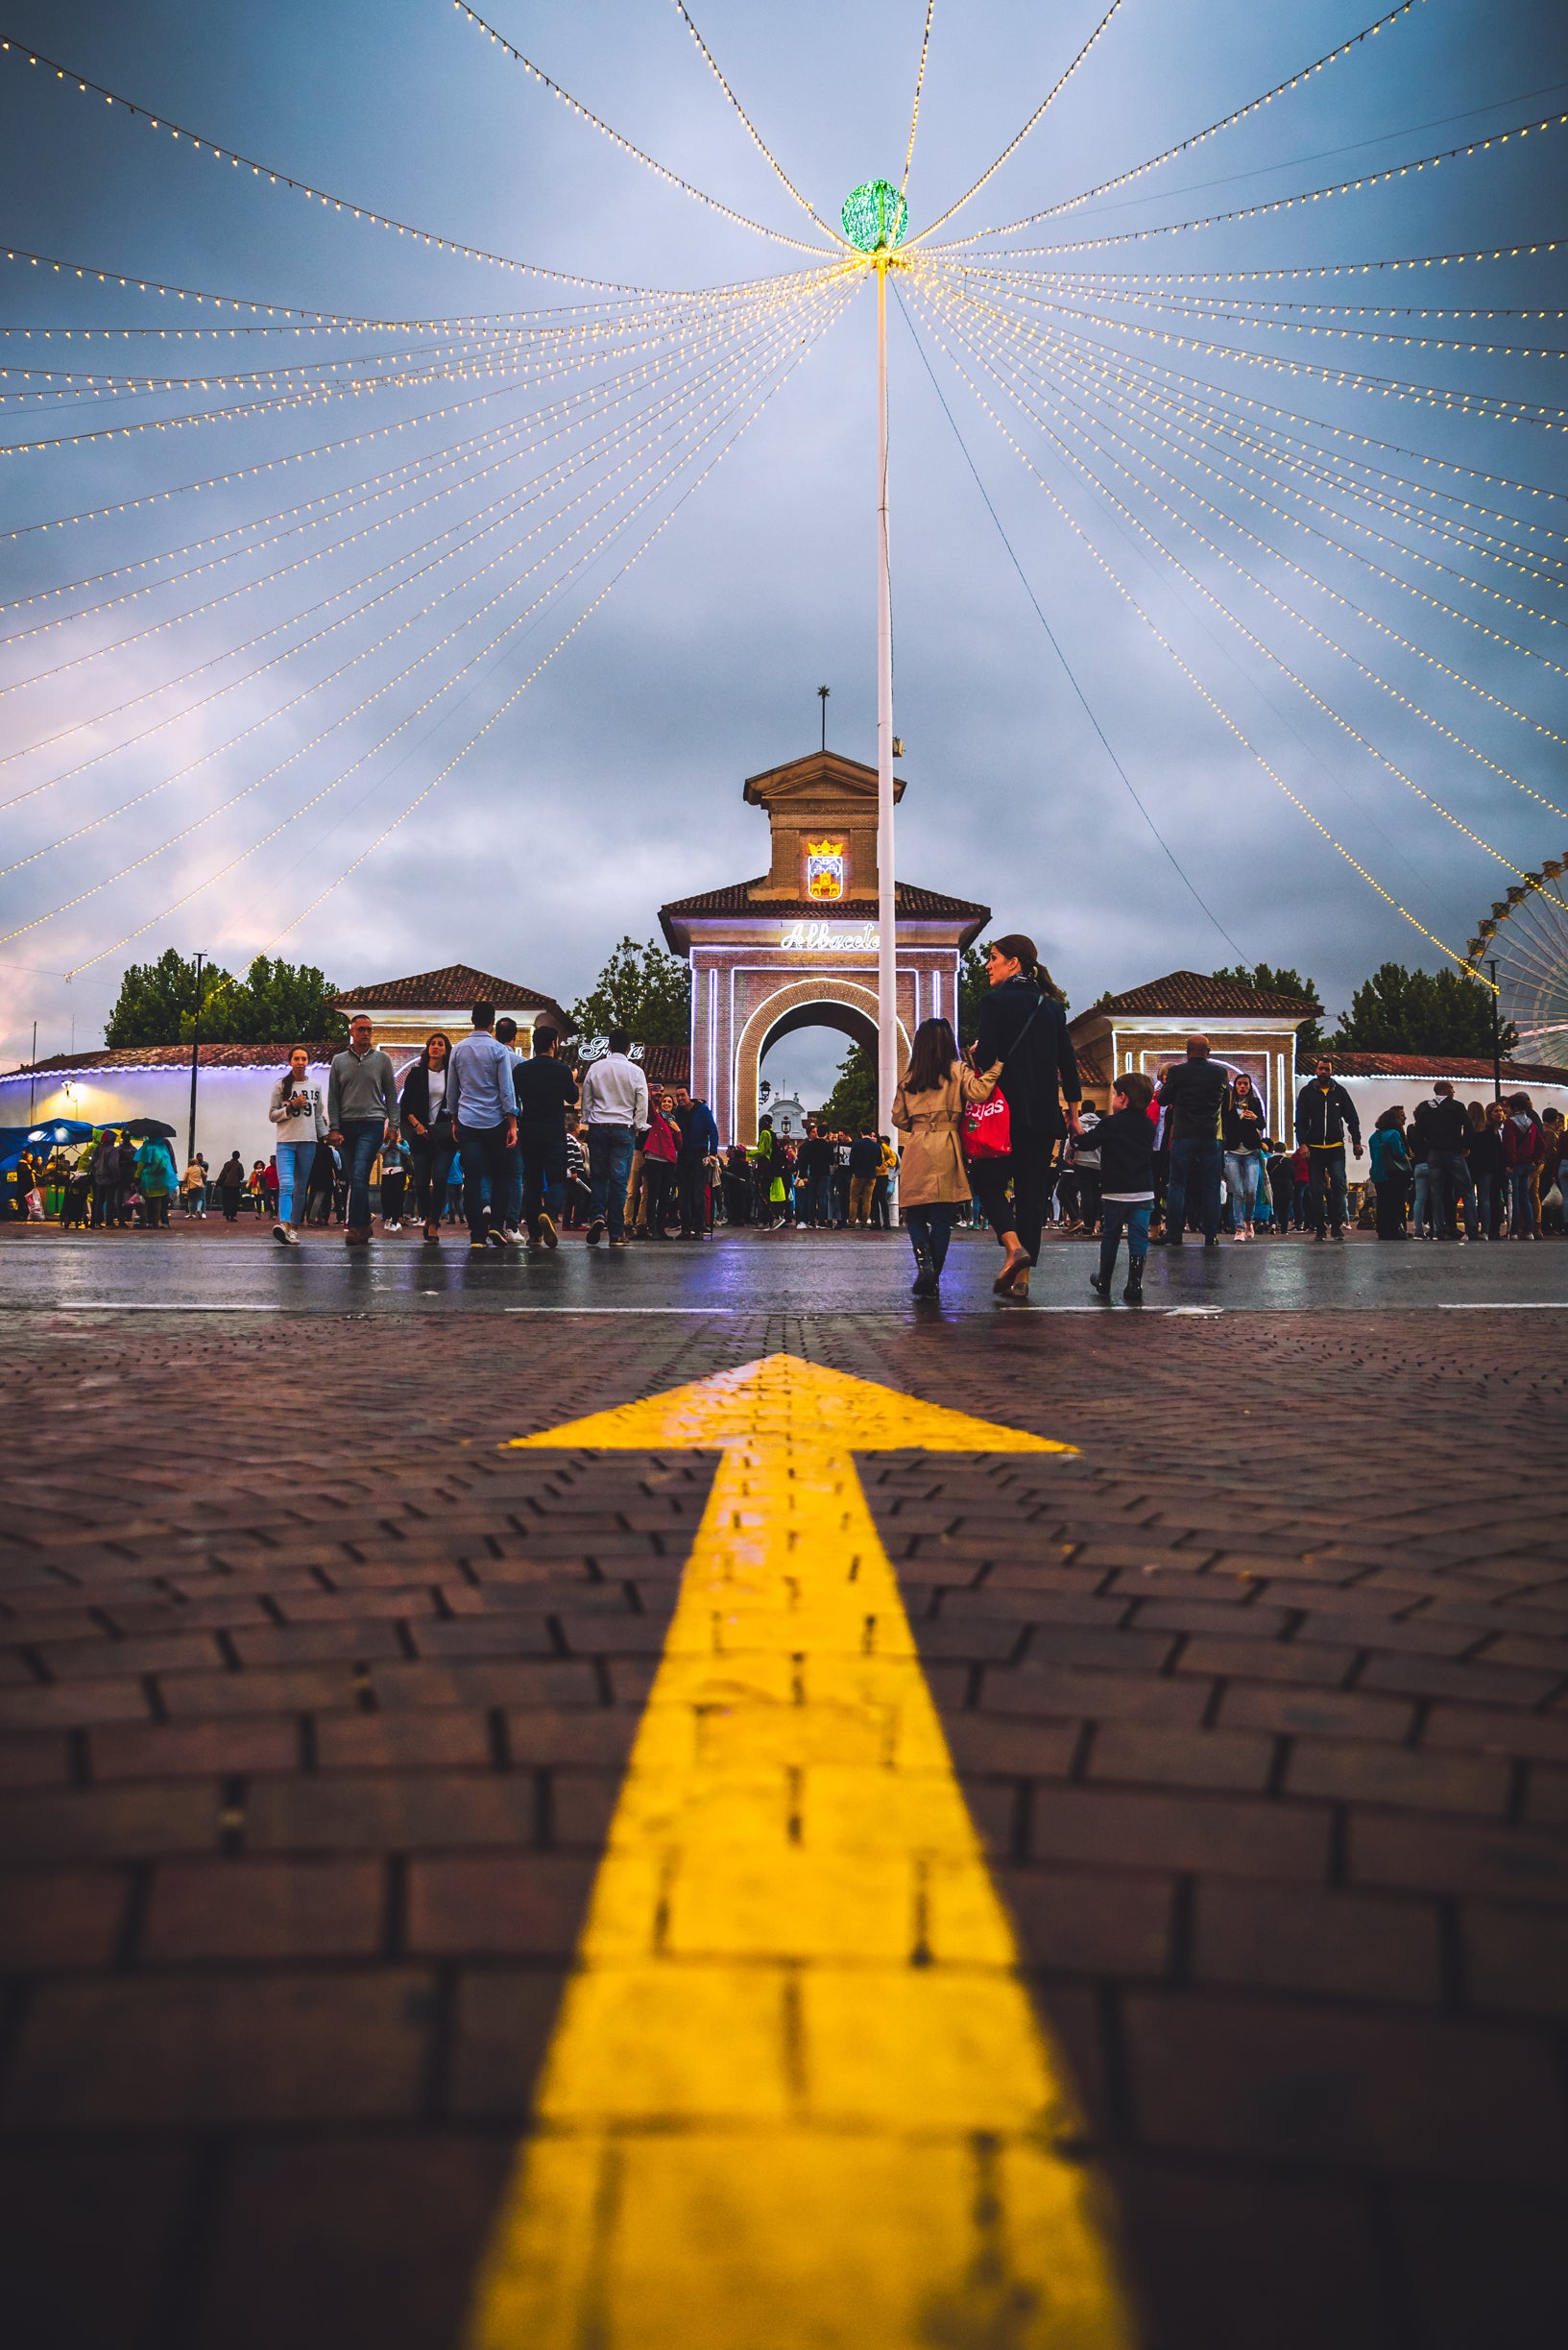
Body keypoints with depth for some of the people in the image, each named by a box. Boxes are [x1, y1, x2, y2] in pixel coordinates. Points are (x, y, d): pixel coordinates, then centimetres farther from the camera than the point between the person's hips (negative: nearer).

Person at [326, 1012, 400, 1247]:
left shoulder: (381, 1059, 7)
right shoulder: (339, 1061, 11)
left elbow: (391, 1094, 9)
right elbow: (333, 1098, 9)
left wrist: (392, 1125, 1)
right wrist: (334, 1128, 0)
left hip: (372, 1124, -3)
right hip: (347, 1126, 3)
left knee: (360, 1176, -16)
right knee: (354, 1180, 4)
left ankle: (354, 1226, -18)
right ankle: (364, 1227, 11)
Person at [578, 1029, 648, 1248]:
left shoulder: (595, 1068, 3)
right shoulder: (635, 1072, -2)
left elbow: (586, 1099, 8)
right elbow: (642, 1105, 0)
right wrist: (637, 1126, 13)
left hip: (598, 1127, 2)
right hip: (623, 1129, -1)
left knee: (598, 1175, 13)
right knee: (619, 1180, -1)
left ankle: (597, 1215, -10)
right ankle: (616, 1233, -2)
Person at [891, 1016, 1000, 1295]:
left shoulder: (907, 1078, 11)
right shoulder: (957, 1071, 2)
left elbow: (899, 1119, 14)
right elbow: (977, 1092, -15)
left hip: (916, 1148, 2)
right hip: (946, 1150, -2)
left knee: (915, 1214, 9)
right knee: (942, 1218, 3)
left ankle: (923, 1262, -16)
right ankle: (932, 1280, 2)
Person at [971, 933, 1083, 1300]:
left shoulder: (997, 1000, -7)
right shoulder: (1052, 1006, 11)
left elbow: (985, 1057, -15)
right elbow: (1068, 1064, 12)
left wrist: (976, 1052, 8)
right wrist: (1073, 1115, 17)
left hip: (1007, 1109, -5)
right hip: (1045, 1114, 5)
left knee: (988, 1180, 8)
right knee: (1032, 1191, 7)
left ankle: (1013, 1246, -15)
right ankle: (1021, 1278, 7)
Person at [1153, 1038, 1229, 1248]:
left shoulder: (1176, 1072, -6)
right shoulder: (1220, 1073, 2)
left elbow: (1162, 1100, 3)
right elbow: (1228, 1100, 16)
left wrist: (1166, 1084, 22)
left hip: (1183, 1136, -2)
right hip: (1211, 1136, 2)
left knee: (1177, 1184, 3)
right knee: (1211, 1186, 6)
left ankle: (1174, 1233, -1)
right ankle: (1211, 1235, 5)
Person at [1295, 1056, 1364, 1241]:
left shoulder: (1339, 1091, 9)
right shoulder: (1307, 1092, 6)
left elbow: (1352, 1118, 14)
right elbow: (1300, 1120, 4)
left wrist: (1357, 1142, 6)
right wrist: (1303, 1144, -8)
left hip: (1336, 1147, 0)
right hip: (1314, 1149, 0)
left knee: (1338, 1183, -15)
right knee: (1316, 1190, 0)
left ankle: (1337, 1224, -11)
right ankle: (1319, 1228, 5)